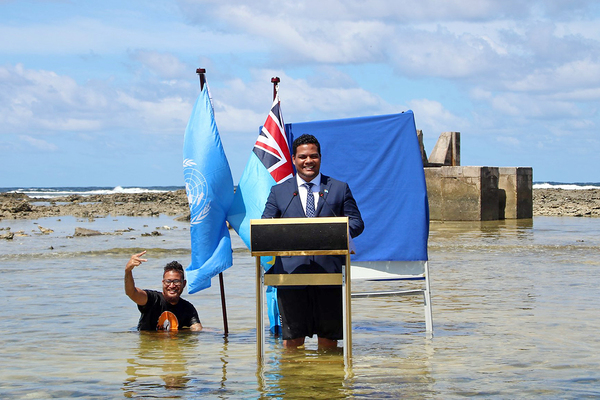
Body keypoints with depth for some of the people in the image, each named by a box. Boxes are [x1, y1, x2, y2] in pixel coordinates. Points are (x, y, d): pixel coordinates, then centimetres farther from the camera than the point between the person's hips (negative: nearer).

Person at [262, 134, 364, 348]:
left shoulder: (340, 189, 14)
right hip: (291, 271, 0)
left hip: (329, 270, 0)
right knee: (292, 334, -2)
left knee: (329, 332, 2)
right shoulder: (279, 192, 15)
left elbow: (357, 223, 10)